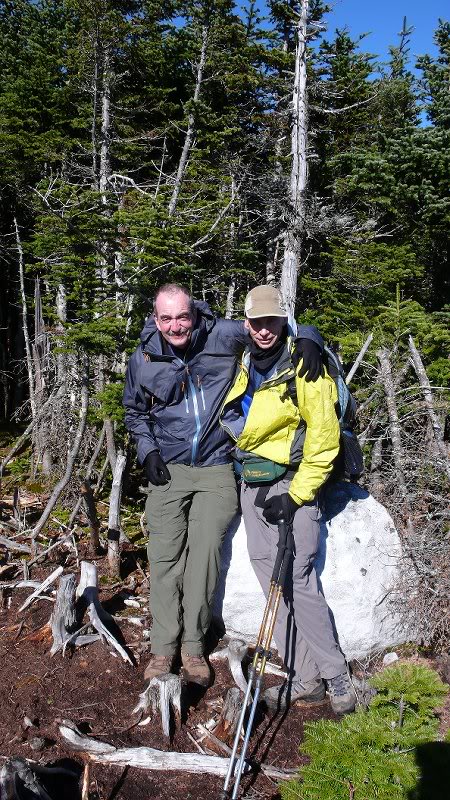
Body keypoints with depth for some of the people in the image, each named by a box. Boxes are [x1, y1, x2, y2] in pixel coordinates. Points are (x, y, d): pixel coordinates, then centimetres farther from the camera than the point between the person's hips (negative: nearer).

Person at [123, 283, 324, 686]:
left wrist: (307, 339, -20)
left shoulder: (223, 336, -8)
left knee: (204, 551, -7)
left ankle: (193, 643, 9)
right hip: (167, 470, 2)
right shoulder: (143, 360, -1)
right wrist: (148, 450, 3)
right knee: (165, 555, -1)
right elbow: (135, 412, 17)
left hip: (216, 471, -2)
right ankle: (163, 646, 13)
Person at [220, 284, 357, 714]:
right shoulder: (245, 365, 9)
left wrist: (297, 494, -15)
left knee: (298, 581, -9)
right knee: (272, 579, 7)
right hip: (252, 485, 7)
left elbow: (324, 434, -14)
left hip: (291, 484, -7)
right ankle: (304, 678, 18)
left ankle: (337, 680, 8)